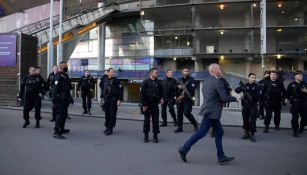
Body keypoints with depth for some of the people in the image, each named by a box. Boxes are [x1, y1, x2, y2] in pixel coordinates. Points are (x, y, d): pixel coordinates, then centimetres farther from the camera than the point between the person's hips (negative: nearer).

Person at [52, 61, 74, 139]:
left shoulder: (66, 76, 16)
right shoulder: (59, 76, -14)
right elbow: (55, 89, -21)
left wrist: (70, 97, 24)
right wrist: (54, 100, -24)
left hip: (65, 99, 10)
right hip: (60, 100, -10)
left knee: (64, 114, 18)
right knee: (60, 115, -9)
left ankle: (62, 129, 32)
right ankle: (56, 132, -6)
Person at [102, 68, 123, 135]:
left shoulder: (116, 80, -6)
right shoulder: (105, 80, 8)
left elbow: (120, 90, -9)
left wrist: (119, 100, -14)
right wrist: (103, 96, 14)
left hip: (113, 99, -5)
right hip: (106, 99, 5)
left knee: (112, 115, -1)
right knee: (107, 114, 11)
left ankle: (110, 129, 6)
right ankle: (107, 127, 24)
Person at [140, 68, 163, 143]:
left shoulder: (158, 82, 6)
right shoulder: (145, 82, -6)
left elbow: (161, 92, 22)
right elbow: (142, 94, -9)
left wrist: (161, 98, 5)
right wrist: (144, 105, -13)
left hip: (155, 104, 3)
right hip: (147, 104, -3)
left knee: (155, 120, 4)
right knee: (146, 120, 6)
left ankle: (155, 136, 14)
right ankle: (146, 136, 17)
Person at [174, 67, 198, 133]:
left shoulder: (191, 80, -2)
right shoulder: (180, 80, 15)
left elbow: (192, 90, -13)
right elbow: (176, 88, 17)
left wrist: (184, 96, -17)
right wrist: (178, 87, -5)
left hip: (187, 99, -5)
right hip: (179, 99, 5)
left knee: (186, 113, -13)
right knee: (179, 113, 6)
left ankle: (195, 124, 10)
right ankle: (179, 127, 17)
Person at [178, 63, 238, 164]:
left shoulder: (206, 80, 9)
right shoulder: (218, 81, -17)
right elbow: (224, 98, -18)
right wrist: (235, 98, -1)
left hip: (209, 110, 9)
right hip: (212, 112, -9)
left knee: (219, 132, 13)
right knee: (201, 133, -2)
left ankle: (221, 157, 18)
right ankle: (184, 149, 6)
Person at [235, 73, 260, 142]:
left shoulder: (257, 86, -1)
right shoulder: (245, 85, 6)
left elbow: (257, 95, -14)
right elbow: (236, 90, -3)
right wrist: (241, 87, -23)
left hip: (253, 106, -2)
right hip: (245, 105, 3)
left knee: (252, 120, -4)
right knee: (245, 120, 8)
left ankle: (252, 134, 7)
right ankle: (246, 133, 22)